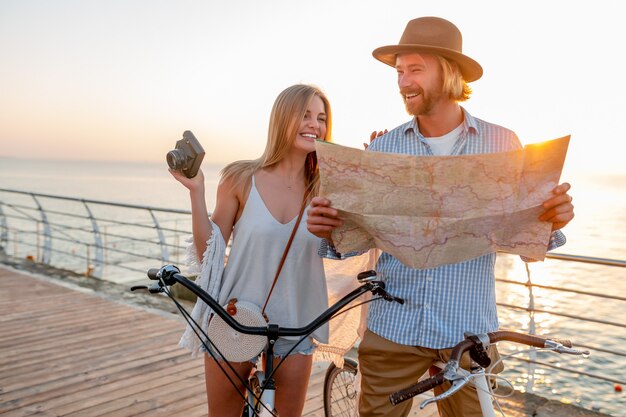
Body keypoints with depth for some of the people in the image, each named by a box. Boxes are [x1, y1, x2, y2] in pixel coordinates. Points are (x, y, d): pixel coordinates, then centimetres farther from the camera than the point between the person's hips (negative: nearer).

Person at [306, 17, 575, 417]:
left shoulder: (502, 143, -3)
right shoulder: (382, 148, 0)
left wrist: (551, 221, -18)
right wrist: (330, 231, -18)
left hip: (468, 330, 0)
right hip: (392, 327, 1)